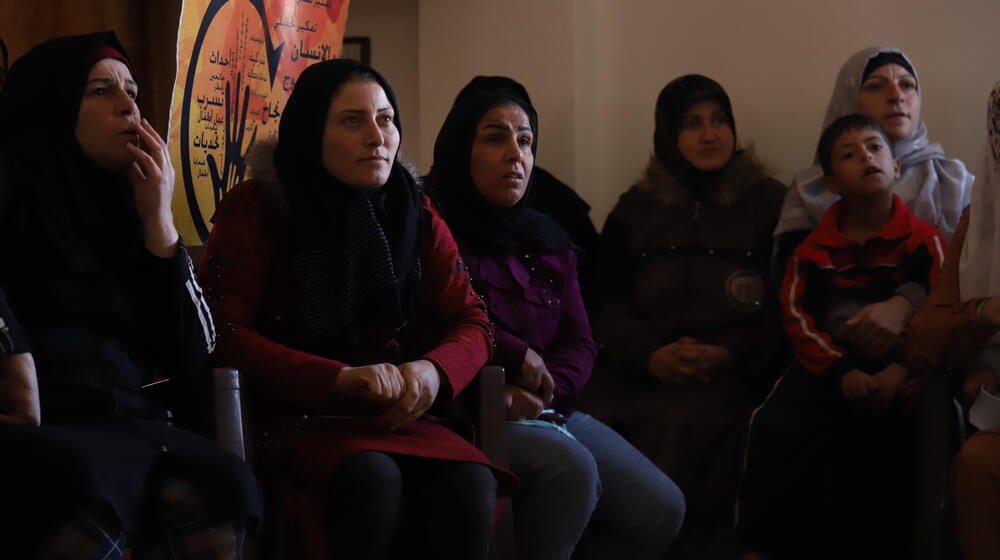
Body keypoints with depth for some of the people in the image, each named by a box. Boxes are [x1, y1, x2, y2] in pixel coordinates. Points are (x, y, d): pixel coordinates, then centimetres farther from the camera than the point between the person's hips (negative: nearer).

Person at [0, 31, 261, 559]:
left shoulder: (127, 205, 17)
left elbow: (190, 357, 10)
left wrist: (159, 223, 4)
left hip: (122, 421, 5)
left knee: (222, 485, -27)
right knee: (83, 491, -39)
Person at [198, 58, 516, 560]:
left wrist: (433, 372, -15)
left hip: (397, 419, 4)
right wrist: (341, 379, -21)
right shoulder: (255, 210, -1)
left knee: (471, 483, -29)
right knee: (372, 478, -35)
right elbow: (223, 334, -10)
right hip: (292, 420, -3)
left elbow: (471, 322, 11)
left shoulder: (415, 213, 12)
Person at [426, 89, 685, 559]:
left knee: (661, 507, -8)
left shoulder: (548, 240, 16)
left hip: (546, 412, 7)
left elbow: (580, 343, 10)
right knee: (570, 468, -33)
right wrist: (514, 356, -12)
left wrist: (540, 392, -11)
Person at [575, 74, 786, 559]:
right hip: (636, 371, 3)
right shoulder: (636, 208, 17)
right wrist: (648, 356, -9)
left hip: (730, 375, -2)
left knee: (679, 432, -33)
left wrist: (732, 355, -12)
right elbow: (605, 305, 11)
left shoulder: (770, 203, 10)